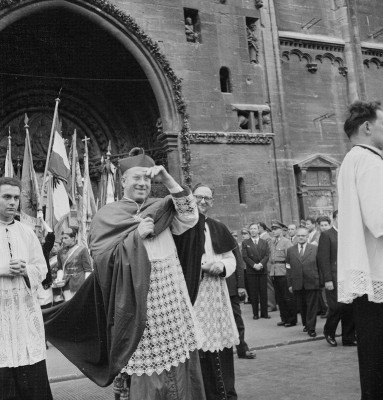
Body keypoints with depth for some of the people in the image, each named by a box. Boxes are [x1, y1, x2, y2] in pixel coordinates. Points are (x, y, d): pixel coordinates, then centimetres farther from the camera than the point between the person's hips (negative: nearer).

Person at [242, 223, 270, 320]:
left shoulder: (264, 242, 12)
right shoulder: (245, 243, 6)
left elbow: (267, 255, 2)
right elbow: (245, 257, -2)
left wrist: (261, 264, -15)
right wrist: (254, 265, -14)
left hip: (263, 270, 2)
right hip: (251, 271, -1)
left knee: (264, 292, 2)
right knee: (253, 293, 0)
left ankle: (264, 313, 9)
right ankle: (255, 313, 6)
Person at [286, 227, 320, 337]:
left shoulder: (315, 249, 2)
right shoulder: (290, 250, 7)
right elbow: (289, 268, 7)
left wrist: (320, 281, -3)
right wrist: (290, 284, 3)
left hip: (312, 283, -2)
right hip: (297, 284, 2)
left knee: (312, 307, 1)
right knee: (301, 306, 12)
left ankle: (311, 328, 9)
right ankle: (305, 324, 30)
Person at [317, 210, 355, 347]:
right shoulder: (326, 235, -3)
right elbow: (323, 259, -8)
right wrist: (327, 280, -14)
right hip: (334, 279, -5)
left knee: (350, 308, 4)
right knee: (337, 306, -6)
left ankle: (348, 338, 17)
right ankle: (329, 332, 19)